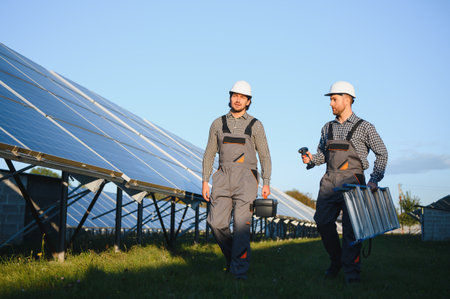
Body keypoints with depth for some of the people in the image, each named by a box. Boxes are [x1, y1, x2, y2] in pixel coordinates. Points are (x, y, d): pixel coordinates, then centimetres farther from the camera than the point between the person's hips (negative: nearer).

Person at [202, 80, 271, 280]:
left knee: (241, 224, -11)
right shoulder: (218, 124, 13)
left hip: (246, 178, -2)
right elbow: (209, 154, 14)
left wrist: (266, 183, -4)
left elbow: (265, 156, 6)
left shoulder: (255, 125, 8)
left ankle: (239, 269, -4)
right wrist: (205, 181, 6)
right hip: (223, 178, 2)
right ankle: (232, 254, 18)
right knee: (216, 222, -7)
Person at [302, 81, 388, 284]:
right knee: (323, 221, 0)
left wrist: (374, 180, -6)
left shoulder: (364, 127, 0)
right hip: (330, 181, 5)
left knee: (351, 226, -8)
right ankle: (336, 261, 20)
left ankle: (351, 270, 1)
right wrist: (312, 159, -2)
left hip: (352, 182, -5)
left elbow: (382, 153, 4)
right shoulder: (328, 128, 14)